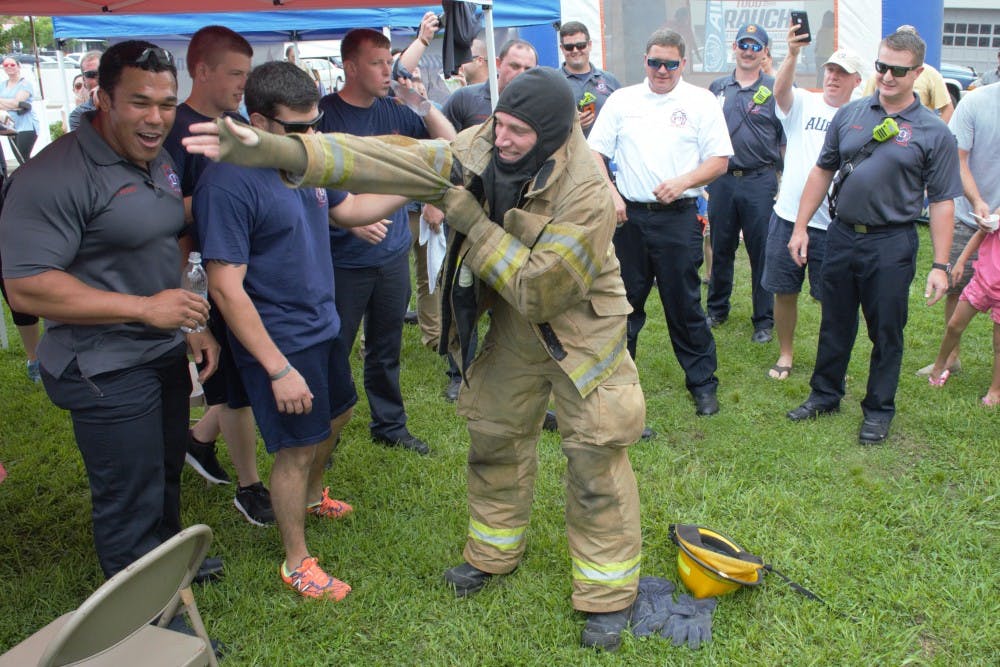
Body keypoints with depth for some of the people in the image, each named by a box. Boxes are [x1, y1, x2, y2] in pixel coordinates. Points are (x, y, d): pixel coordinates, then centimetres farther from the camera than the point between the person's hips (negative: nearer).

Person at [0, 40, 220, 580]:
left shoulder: (159, 162, 7)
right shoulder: (56, 175, -22)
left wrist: (194, 324, 12)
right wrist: (145, 307, -27)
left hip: (165, 353, 9)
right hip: (106, 370, -8)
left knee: (166, 475, 26)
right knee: (131, 503, 6)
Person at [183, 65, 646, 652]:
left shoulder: (585, 196, -30)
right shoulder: (479, 151, -14)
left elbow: (536, 289, -29)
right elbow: (387, 160, -23)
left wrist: (470, 220, -28)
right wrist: (274, 150, -34)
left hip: (581, 331, -6)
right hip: (515, 324, 6)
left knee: (596, 461, -2)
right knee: (495, 438, 17)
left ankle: (608, 597, 18)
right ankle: (495, 553, 41)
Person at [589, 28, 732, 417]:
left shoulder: (701, 102, 3)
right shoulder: (622, 100, 8)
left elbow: (719, 160, 0)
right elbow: (595, 152, 8)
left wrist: (682, 183, -15)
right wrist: (609, 194, -6)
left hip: (678, 217, -2)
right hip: (628, 214, 2)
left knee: (684, 304, 2)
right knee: (625, 300, 11)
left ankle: (702, 383, 14)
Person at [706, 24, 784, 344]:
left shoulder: (774, 89, 1)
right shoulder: (717, 87, 10)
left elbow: (786, 139, 3)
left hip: (760, 181, -3)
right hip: (722, 180, 3)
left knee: (762, 252, 2)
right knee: (720, 249, 12)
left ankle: (764, 321, 13)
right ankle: (717, 309, 29)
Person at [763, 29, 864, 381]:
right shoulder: (803, 103, 3)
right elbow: (780, 91, -20)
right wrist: (793, 54, -37)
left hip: (834, 224, -1)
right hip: (788, 216, 1)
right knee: (784, 291, 11)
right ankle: (785, 353, 29)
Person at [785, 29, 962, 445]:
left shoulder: (934, 133, -5)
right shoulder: (849, 115, 4)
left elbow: (942, 203, -5)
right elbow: (823, 171, 11)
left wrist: (940, 265, -9)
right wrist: (801, 227, 7)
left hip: (891, 244, -3)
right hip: (841, 235, 3)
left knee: (886, 332, 8)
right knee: (834, 324, 15)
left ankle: (879, 410, 25)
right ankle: (825, 395, 32)